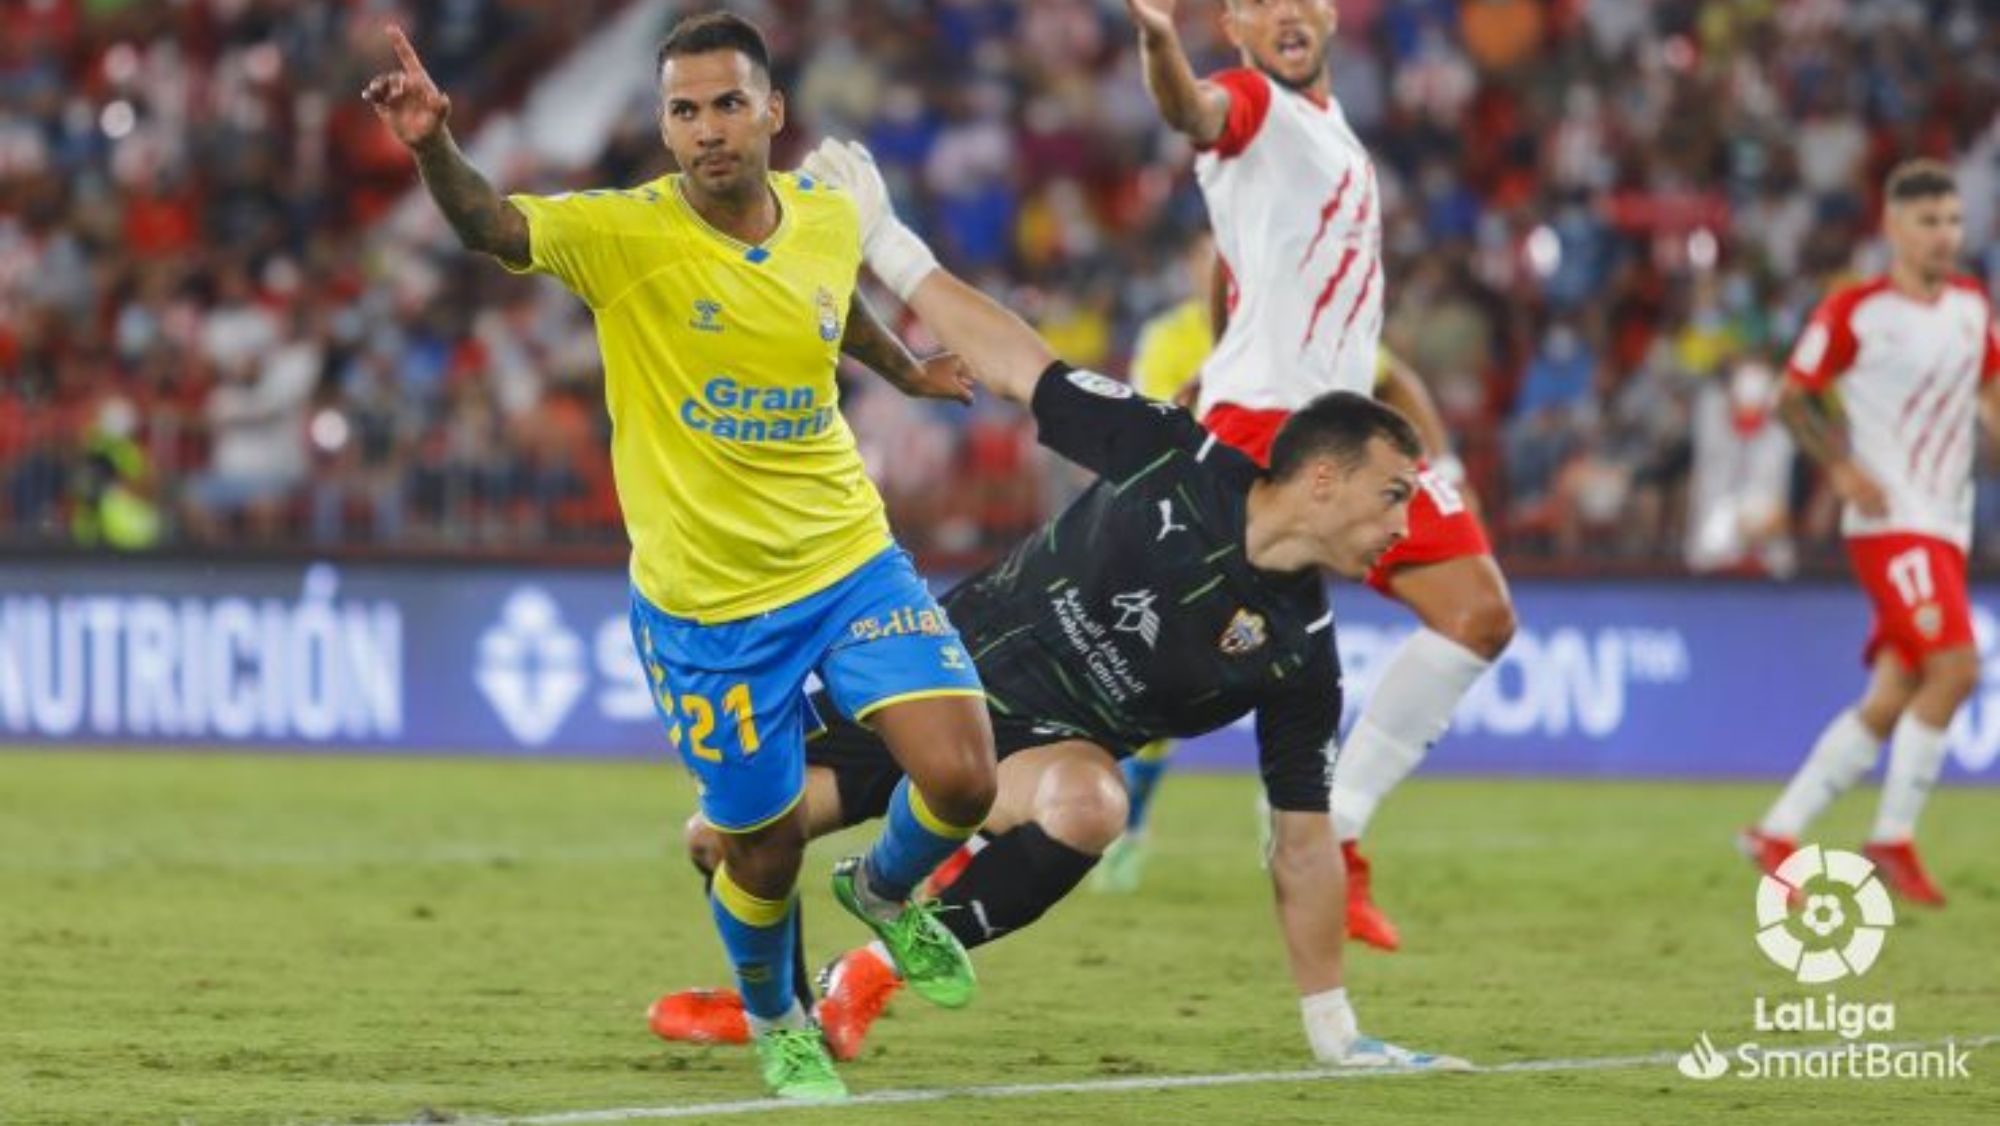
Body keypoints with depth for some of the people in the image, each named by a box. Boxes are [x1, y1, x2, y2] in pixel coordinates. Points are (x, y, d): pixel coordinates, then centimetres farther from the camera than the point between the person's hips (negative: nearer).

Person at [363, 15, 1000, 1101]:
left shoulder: (829, 215, -4)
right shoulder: (627, 234, -18)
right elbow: (494, 227, -36)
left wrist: (909, 368, 38)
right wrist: (433, 147, -57)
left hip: (850, 559, 3)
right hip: (707, 600, -3)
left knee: (961, 778, -11)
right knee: (764, 848, 6)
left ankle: (884, 890, 24)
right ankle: (776, 1024, 39)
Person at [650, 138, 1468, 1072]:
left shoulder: (1299, 655, -11)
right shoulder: (1173, 458, -16)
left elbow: (1302, 843, -5)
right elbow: (1017, 367, -7)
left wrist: (1334, 1031, -7)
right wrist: (883, 241, -9)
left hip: (1051, 743, -1)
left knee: (1082, 803, -38)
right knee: (726, 834, -6)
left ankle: (871, 975, -17)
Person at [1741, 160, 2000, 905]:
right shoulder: (1854, 311, -7)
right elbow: (1793, 397, -2)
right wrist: (1841, 467, -15)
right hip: (1889, 518, -7)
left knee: (1892, 702, 5)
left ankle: (1777, 833, 13)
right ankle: (1893, 839, -10)